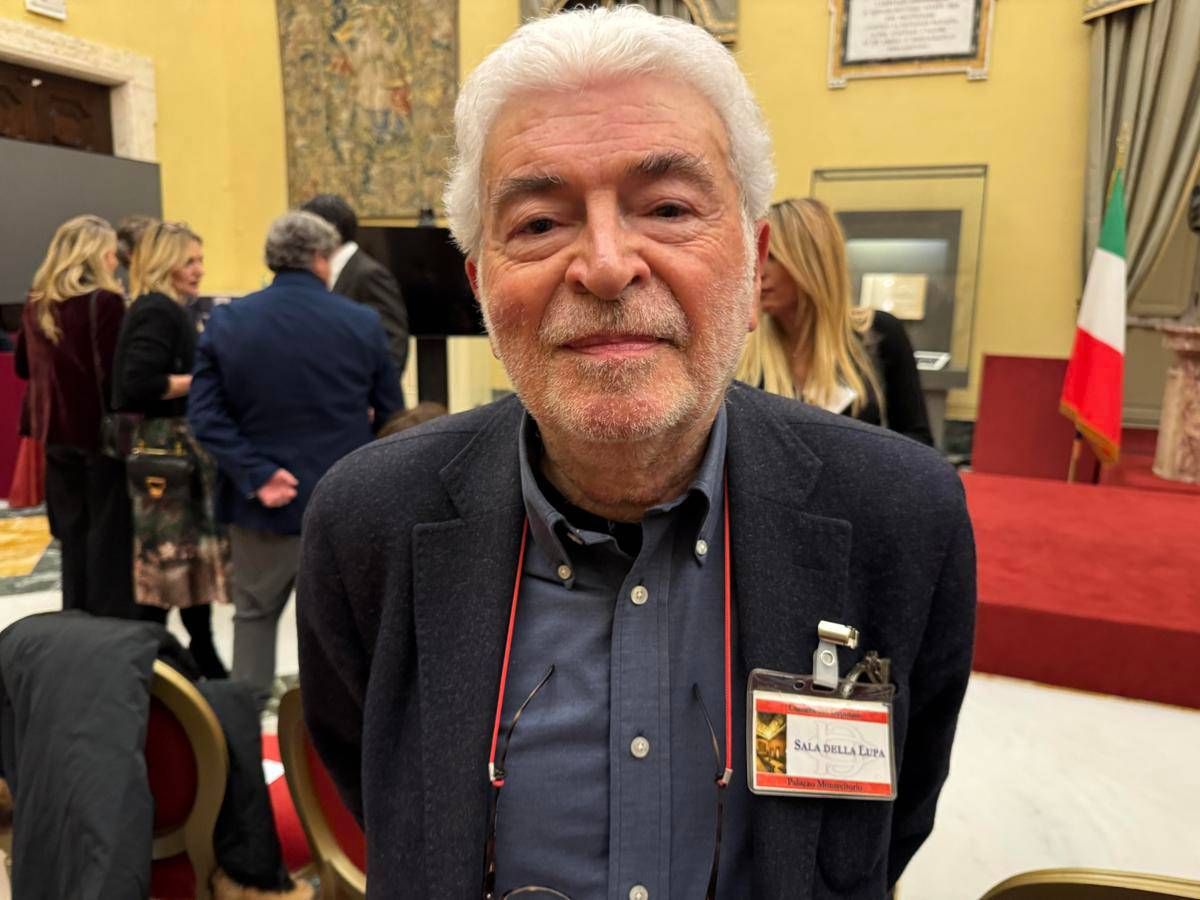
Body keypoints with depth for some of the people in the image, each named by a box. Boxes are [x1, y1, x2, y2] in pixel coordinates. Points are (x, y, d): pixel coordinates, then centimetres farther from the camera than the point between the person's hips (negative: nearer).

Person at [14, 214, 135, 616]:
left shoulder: (36, 303, 8)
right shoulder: (104, 301, -13)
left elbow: (23, 365, 19)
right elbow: (116, 374, -18)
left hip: (55, 430, 7)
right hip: (101, 430, -7)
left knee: (72, 532, 15)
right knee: (109, 533, 2)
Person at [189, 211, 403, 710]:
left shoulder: (226, 320, -4)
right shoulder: (363, 323, -7)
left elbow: (204, 414, -9)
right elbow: (392, 416, 0)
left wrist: (256, 475, -11)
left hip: (263, 502, 2)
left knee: (254, 613, 22)